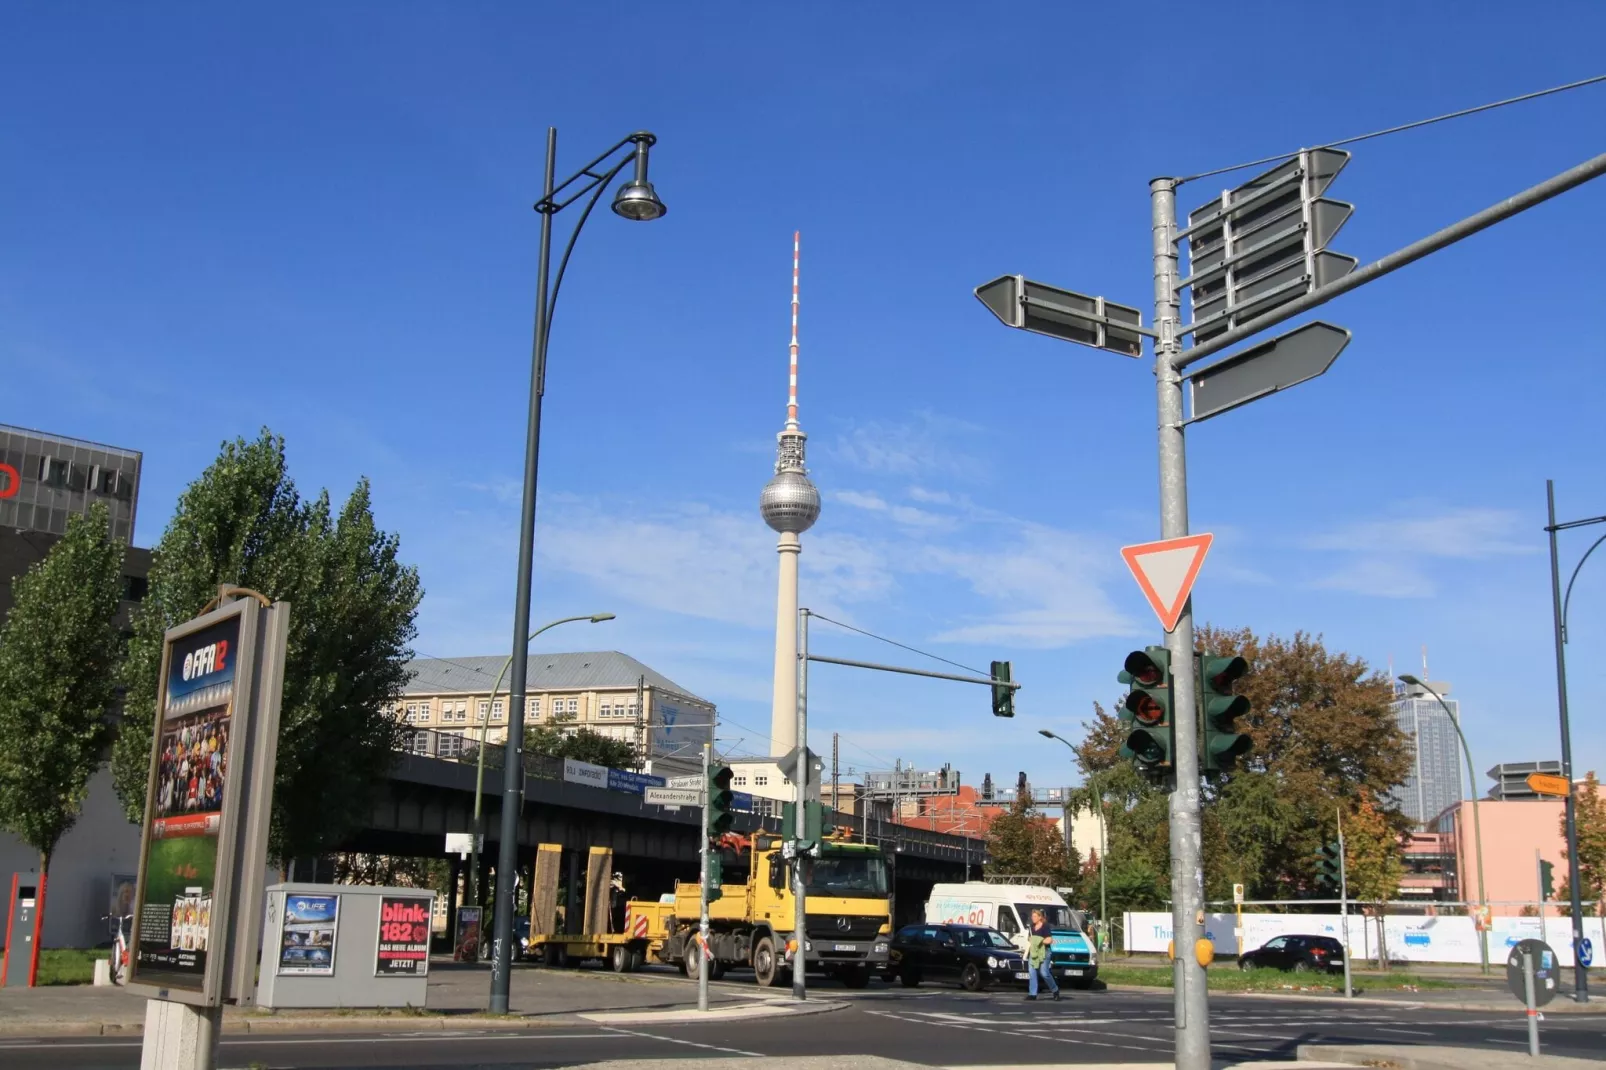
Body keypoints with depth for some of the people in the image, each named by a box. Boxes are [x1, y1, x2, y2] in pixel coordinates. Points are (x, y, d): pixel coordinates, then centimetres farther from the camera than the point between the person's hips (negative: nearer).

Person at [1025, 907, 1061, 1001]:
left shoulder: (1045, 927, -8)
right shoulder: (1032, 927, 15)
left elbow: (1049, 940, -15)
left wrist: (1040, 941, -15)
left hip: (1043, 952, -7)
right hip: (1033, 952, 7)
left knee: (1044, 973, -7)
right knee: (1031, 972, -2)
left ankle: (1055, 990, 15)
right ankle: (1032, 994, -2)